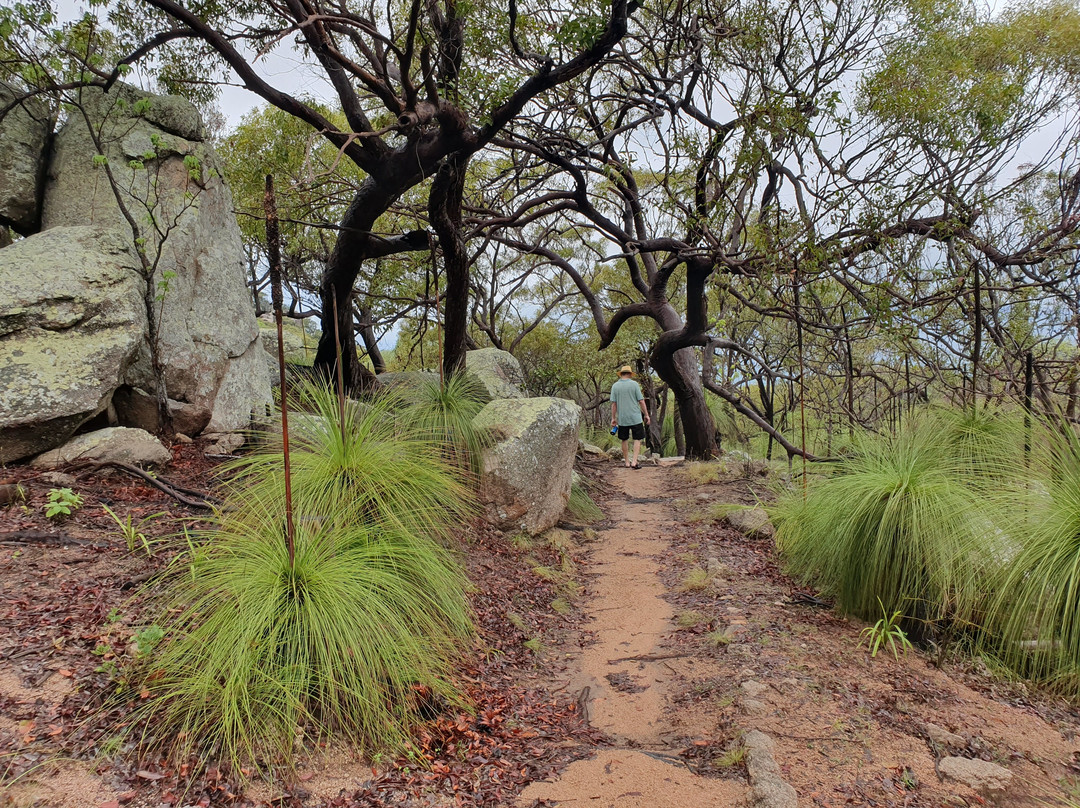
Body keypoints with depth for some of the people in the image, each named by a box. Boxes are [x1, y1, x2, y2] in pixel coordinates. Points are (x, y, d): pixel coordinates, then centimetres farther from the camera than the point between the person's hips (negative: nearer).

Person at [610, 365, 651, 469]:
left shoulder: (615, 386, 2)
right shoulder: (634, 384, -4)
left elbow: (613, 403, 1)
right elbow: (641, 401, -4)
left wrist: (613, 418, 7)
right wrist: (646, 414, 4)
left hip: (622, 418, 3)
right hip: (635, 417, -2)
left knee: (625, 440, 12)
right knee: (637, 439, 4)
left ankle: (627, 462, 17)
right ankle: (634, 461, -6)